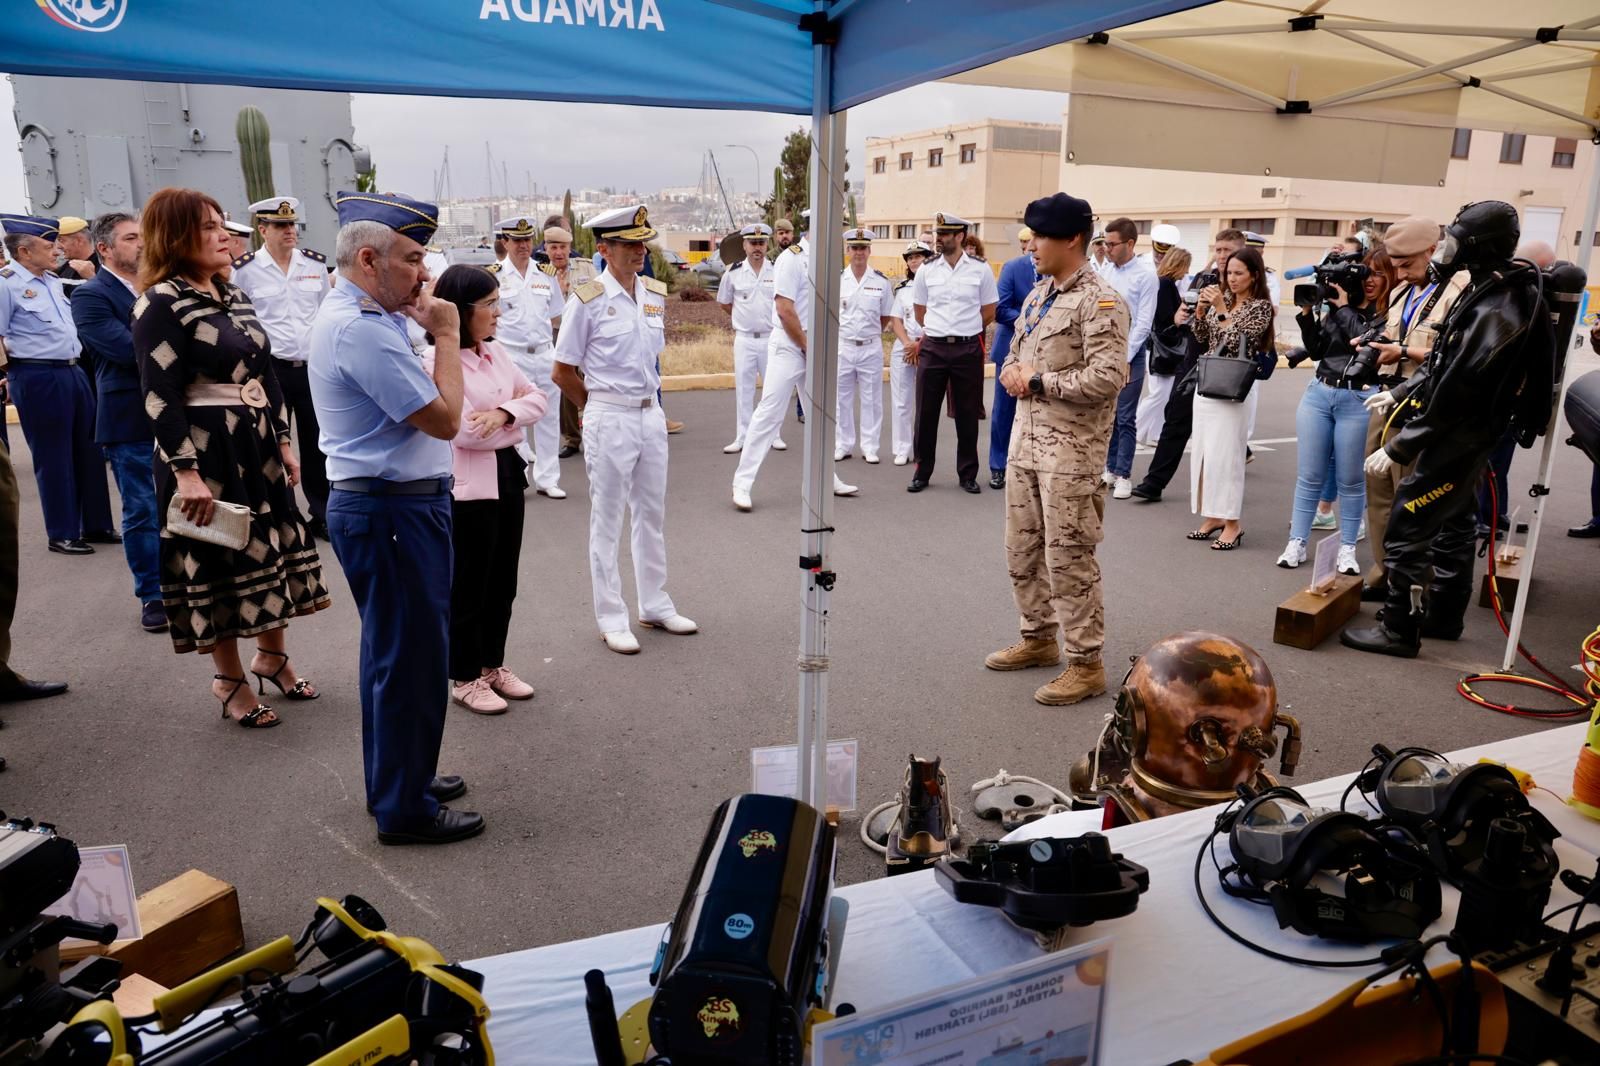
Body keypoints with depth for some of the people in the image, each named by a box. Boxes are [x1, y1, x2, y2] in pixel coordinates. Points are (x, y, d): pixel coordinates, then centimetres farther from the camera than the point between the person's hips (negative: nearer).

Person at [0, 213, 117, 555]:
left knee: (89, 451, 11)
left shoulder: (53, 281, 15)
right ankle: (61, 534, 11)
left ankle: (96, 524, 21)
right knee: (53, 458, 0)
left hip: (73, 371, 8)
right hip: (37, 378, -8)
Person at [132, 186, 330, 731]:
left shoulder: (234, 294, 11)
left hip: (258, 442, 8)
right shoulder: (160, 303, -12)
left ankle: (272, 655, 33)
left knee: (274, 549, 14)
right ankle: (230, 679, 19)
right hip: (206, 449, -7)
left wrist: (284, 442, 12)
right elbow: (160, 396, -17)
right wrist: (186, 472, -21)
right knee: (221, 562, 3)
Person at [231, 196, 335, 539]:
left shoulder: (316, 263, 7)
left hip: (314, 367, 3)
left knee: (317, 445, 9)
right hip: (270, 368, -3)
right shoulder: (245, 269, -4)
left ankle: (322, 516, 20)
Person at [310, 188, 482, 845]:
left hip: (381, 503, 11)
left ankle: (396, 778, 37)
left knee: (392, 650, 21)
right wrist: (446, 335, -12)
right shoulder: (361, 330, -21)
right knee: (413, 658, -1)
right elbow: (444, 419, -20)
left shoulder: (351, 316, 14)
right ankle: (405, 809, 13)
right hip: (394, 510, -11)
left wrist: (424, 326, 7)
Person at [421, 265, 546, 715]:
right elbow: (466, 431, -21)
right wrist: (517, 413, -6)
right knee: (469, 584, 6)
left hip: (508, 474, 8)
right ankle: (465, 678, 22)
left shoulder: (495, 351, 7)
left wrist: (503, 413, -15)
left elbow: (538, 398, 5)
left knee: (503, 580, 17)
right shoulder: (436, 361, -16)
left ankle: (493, 665, 33)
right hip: (468, 485, -7)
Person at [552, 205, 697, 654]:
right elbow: (563, 372, -5)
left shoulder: (656, 294, 6)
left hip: (651, 413, 6)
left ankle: (655, 605, 28)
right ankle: (611, 618, 14)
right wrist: (599, 407, 4)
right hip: (609, 418, -6)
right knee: (607, 520, 4)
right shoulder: (587, 301, -11)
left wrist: (645, 396, 13)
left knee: (652, 515, 15)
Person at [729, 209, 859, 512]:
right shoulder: (792, 258, -13)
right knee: (769, 412, -9)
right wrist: (807, 348, -12)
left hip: (813, 345, 8)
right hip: (789, 344, -8)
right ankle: (742, 484, -4)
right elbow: (785, 309, -18)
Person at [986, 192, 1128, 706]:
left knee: (1068, 557, -3)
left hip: (1070, 447, -9)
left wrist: (1038, 382, -15)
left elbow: (1107, 376, -22)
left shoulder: (1100, 300, -13)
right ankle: (1039, 638, 33)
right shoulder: (1039, 293, 14)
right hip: (1026, 437, 9)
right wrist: (1012, 372, 0)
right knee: (1022, 548, 16)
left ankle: (1085, 663, 9)